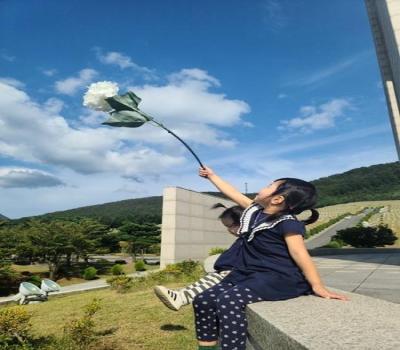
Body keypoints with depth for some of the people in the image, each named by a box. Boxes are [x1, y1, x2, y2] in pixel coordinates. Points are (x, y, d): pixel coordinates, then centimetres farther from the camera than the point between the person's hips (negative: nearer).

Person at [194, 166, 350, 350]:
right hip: (249, 274, 8)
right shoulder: (255, 210, 9)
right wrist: (212, 175, 25)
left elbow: (299, 253, -17)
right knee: (203, 300, -5)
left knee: (228, 301, -32)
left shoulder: (287, 223, -13)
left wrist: (317, 286, -24)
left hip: (277, 278, -8)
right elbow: (233, 193, 18)